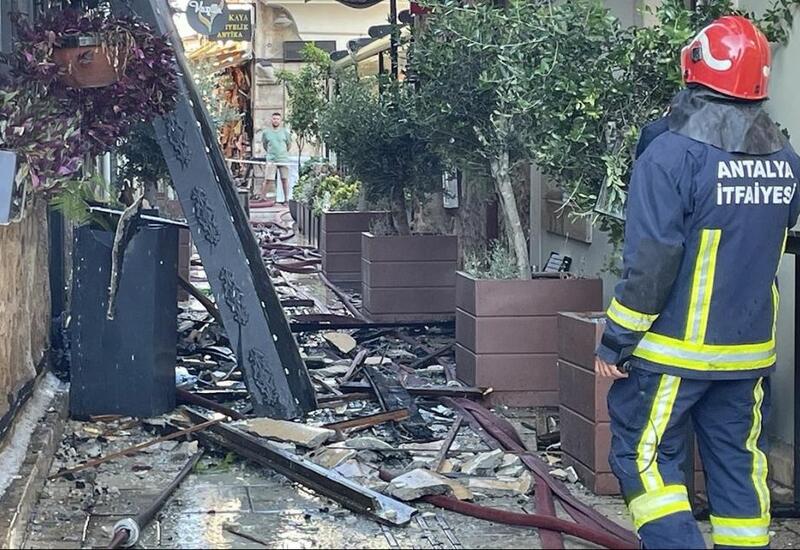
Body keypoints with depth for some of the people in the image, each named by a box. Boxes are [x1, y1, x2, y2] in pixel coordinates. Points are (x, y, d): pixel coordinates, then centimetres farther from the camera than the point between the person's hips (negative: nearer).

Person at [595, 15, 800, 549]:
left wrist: (615, 341, -11)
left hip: (674, 349, -6)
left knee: (645, 456, 5)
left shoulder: (672, 153, -17)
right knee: (739, 464, 14)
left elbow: (650, 261, -19)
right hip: (751, 350, 6)